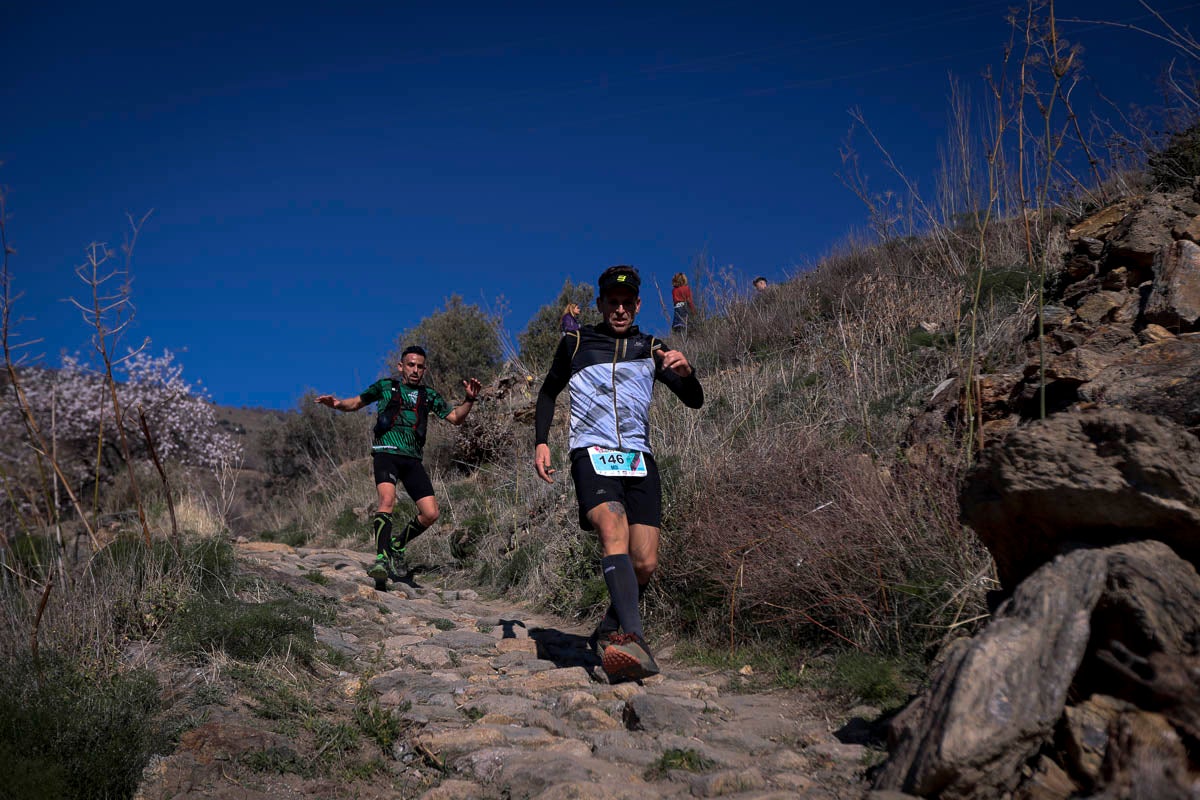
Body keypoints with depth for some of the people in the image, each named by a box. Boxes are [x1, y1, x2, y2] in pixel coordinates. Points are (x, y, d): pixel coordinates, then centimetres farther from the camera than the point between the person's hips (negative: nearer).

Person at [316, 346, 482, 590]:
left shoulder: (429, 395, 18)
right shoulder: (385, 386, 12)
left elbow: (455, 418, 13)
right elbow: (356, 403, 19)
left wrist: (469, 399, -4)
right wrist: (338, 403, -3)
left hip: (412, 459, 4)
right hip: (386, 453, -3)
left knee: (430, 514, -7)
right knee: (388, 499, -31)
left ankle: (397, 546, 17)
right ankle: (382, 558, -31)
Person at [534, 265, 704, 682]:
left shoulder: (651, 350, 14)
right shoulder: (575, 343, 12)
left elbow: (695, 401, 7)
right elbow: (548, 392, 22)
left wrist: (685, 372, -15)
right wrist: (541, 442, 8)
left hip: (639, 458, 3)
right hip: (592, 454, -3)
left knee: (645, 562, -6)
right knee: (614, 533, -29)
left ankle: (608, 634, 19)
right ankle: (634, 639, -43)